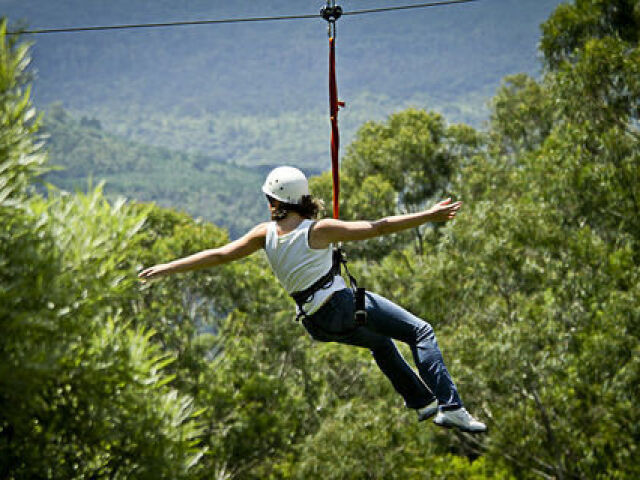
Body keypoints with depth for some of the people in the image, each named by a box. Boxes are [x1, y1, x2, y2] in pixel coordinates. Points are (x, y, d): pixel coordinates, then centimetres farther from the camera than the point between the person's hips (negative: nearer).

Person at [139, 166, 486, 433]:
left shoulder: (265, 235, -2)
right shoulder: (319, 230, -14)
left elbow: (220, 255, 0)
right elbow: (378, 228, -14)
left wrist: (168, 268, 9)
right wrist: (429, 216, -10)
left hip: (317, 324, 6)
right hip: (345, 305, -6)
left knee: (380, 341, 32)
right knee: (421, 332, -1)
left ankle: (422, 402, 32)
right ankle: (450, 408, -15)